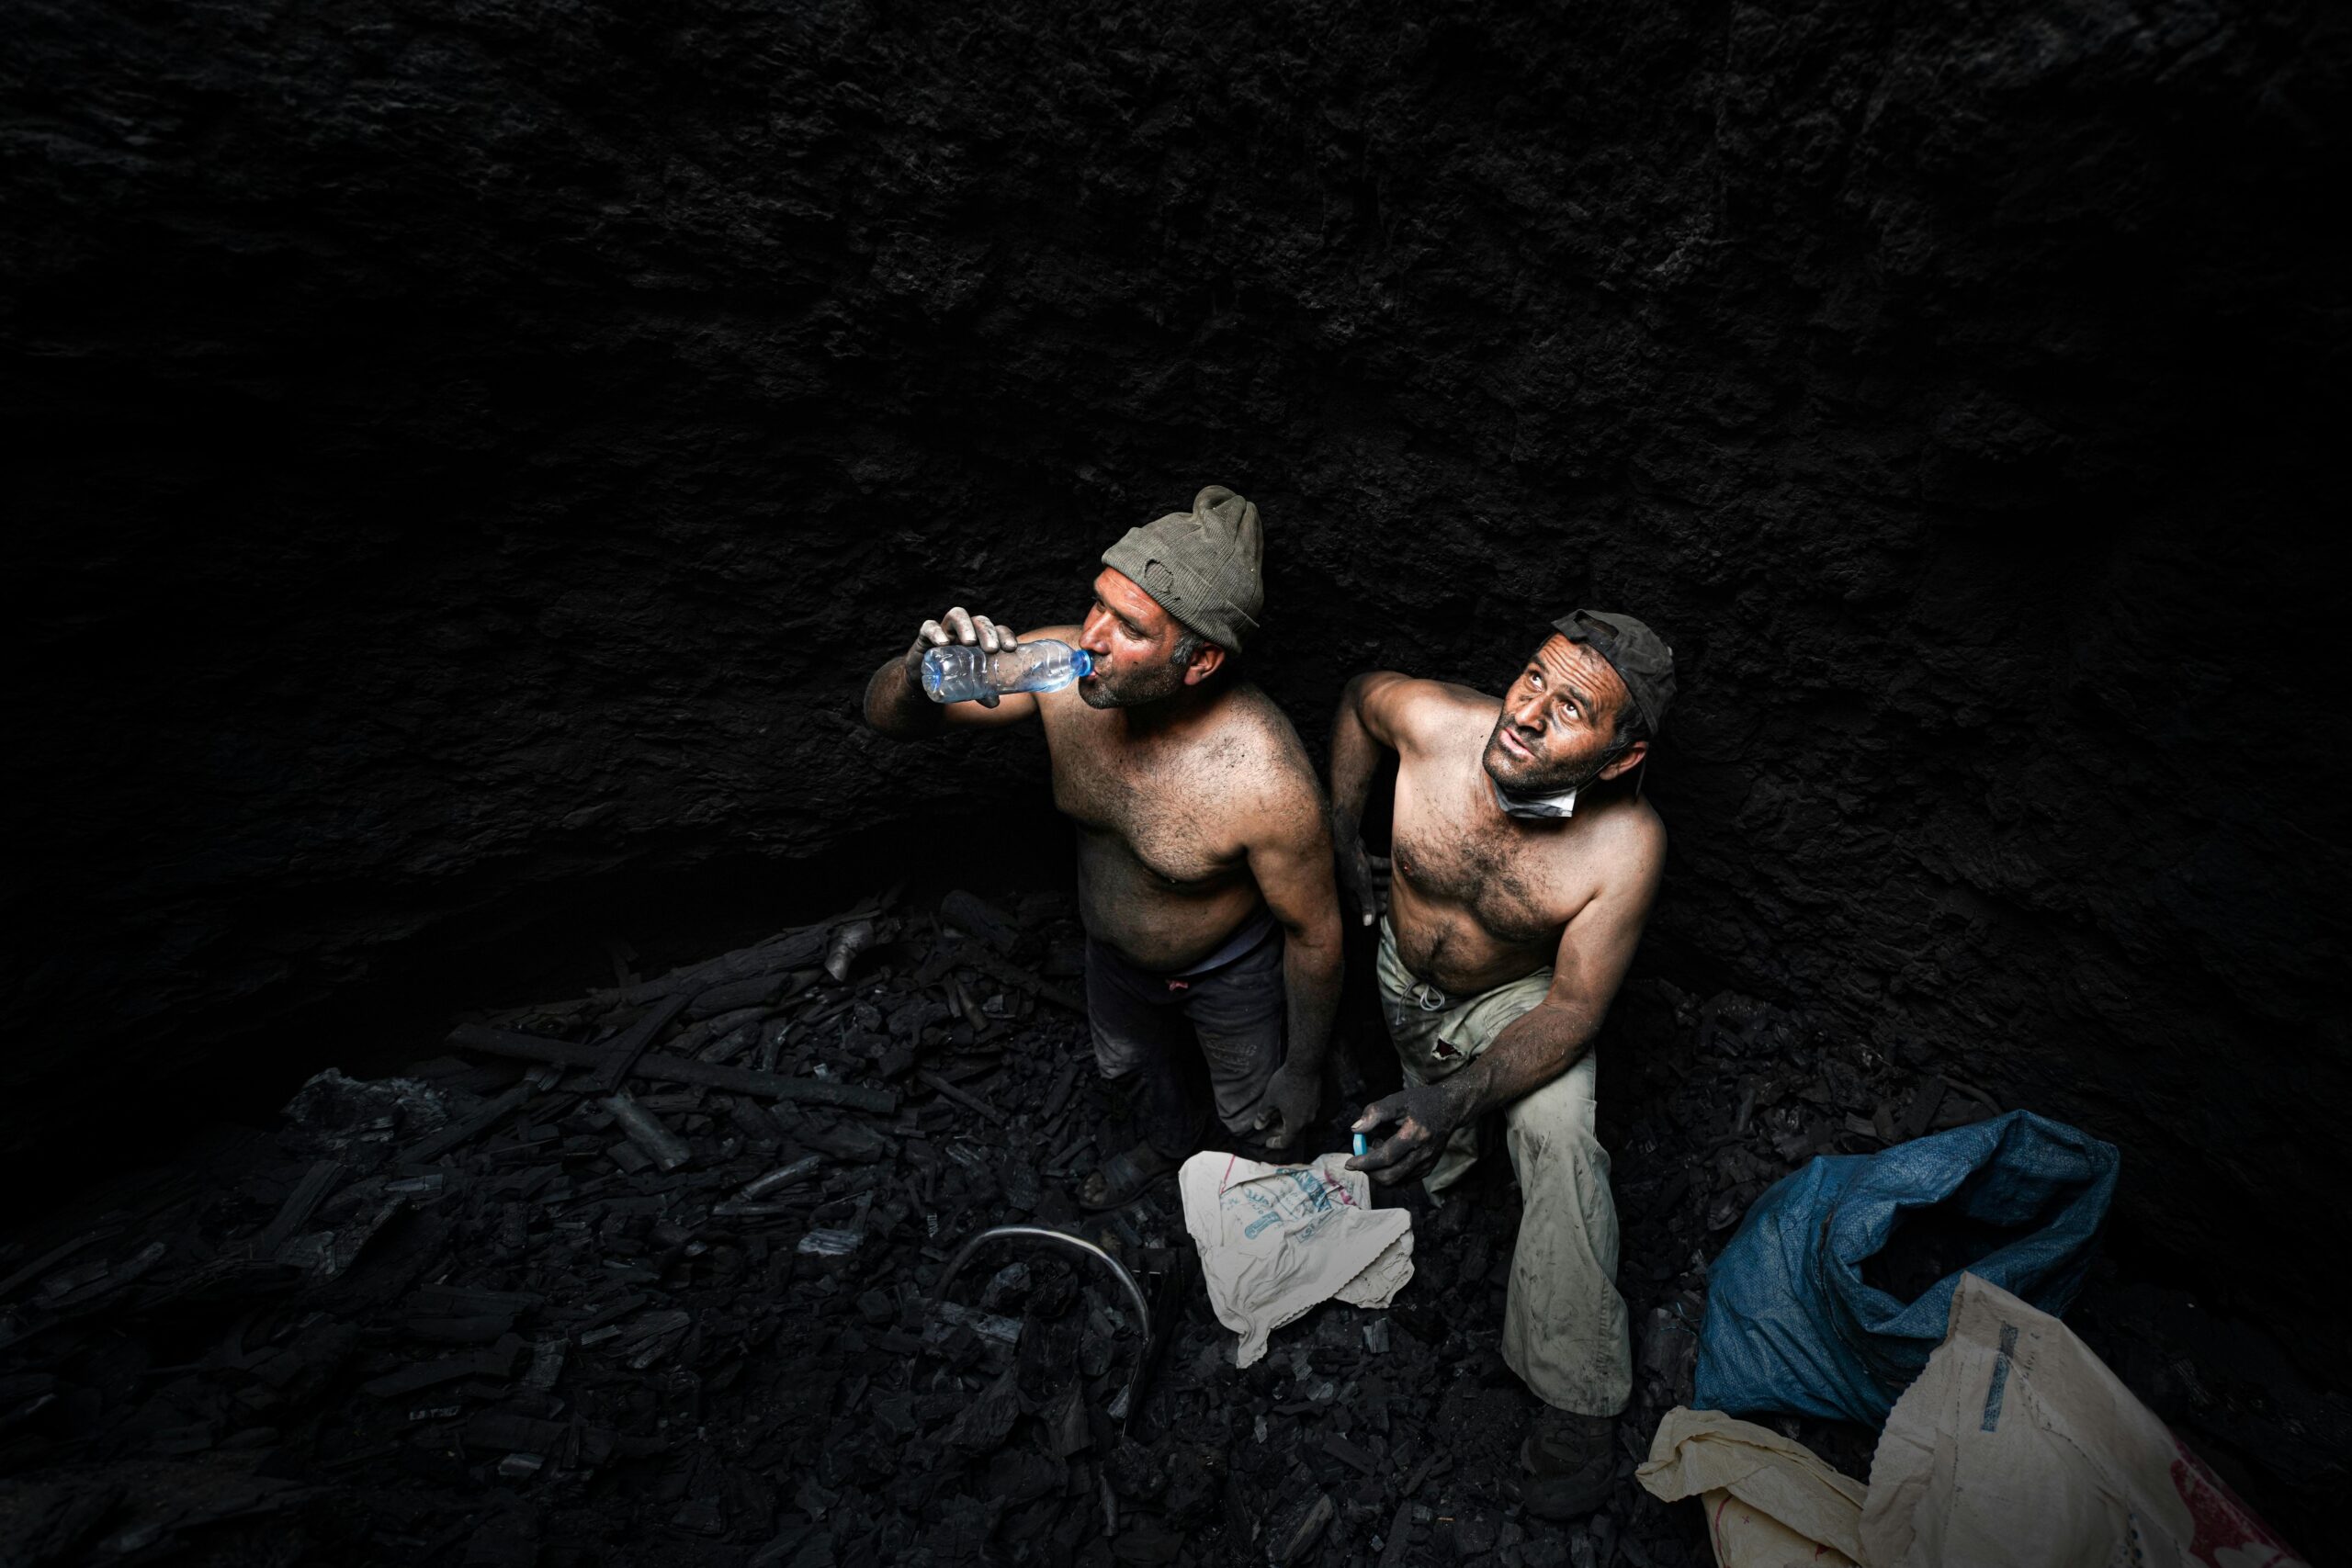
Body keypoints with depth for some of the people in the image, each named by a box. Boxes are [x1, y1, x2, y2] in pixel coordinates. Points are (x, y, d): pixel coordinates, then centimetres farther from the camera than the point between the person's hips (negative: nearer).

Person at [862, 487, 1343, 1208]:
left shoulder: (1267, 784, -41)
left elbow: (1314, 934, -23)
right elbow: (886, 714, -19)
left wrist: (1305, 1071, -8)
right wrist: (920, 673, -44)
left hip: (1229, 977, -4)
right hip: (1113, 951, 5)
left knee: (1256, 1121, 25)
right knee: (1134, 1065, 35)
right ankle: (1170, 1142, 72)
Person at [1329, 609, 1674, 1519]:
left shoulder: (1626, 845, -34)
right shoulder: (1433, 719, -32)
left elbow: (1573, 1007, -27)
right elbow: (1361, 694, -8)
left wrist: (1456, 1102, -41)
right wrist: (1343, 840, -5)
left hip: (1518, 997, -2)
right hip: (1401, 974, 3)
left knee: (1559, 1134, -24)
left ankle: (1576, 1399, -7)